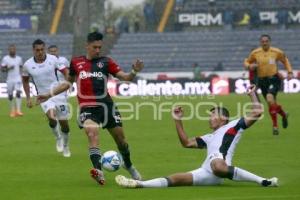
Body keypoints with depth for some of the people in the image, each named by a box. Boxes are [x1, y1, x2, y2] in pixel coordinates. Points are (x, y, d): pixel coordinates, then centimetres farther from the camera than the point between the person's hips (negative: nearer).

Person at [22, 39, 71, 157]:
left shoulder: (53, 59, -8)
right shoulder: (28, 65, -4)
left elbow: (65, 71, -4)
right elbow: (25, 80, 12)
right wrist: (28, 98, 9)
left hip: (58, 93, 0)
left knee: (64, 122, 5)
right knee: (51, 117, -28)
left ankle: (65, 146, 31)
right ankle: (58, 138, 1)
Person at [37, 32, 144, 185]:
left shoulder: (106, 62, 5)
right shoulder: (76, 62, 10)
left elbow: (124, 77, -2)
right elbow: (69, 82, 25)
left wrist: (134, 72, -23)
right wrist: (50, 94, 22)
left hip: (106, 105, 1)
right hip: (87, 108, -1)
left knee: (120, 138, 9)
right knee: (92, 134, -27)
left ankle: (129, 167, 37)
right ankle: (99, 172, -40)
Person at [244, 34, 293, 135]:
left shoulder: (277, 52, -5)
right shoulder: (255, 53, -1)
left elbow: (285, 61, 12)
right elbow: (247, 62, 13)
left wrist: (289, 72, 2)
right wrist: (250, 66, -10)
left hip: (274, 79, -4)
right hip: (262, 80, 4)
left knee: (270, 99, -26)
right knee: (272, 103, 10)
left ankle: (275, 126, -15)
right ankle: (283, 114, 45)